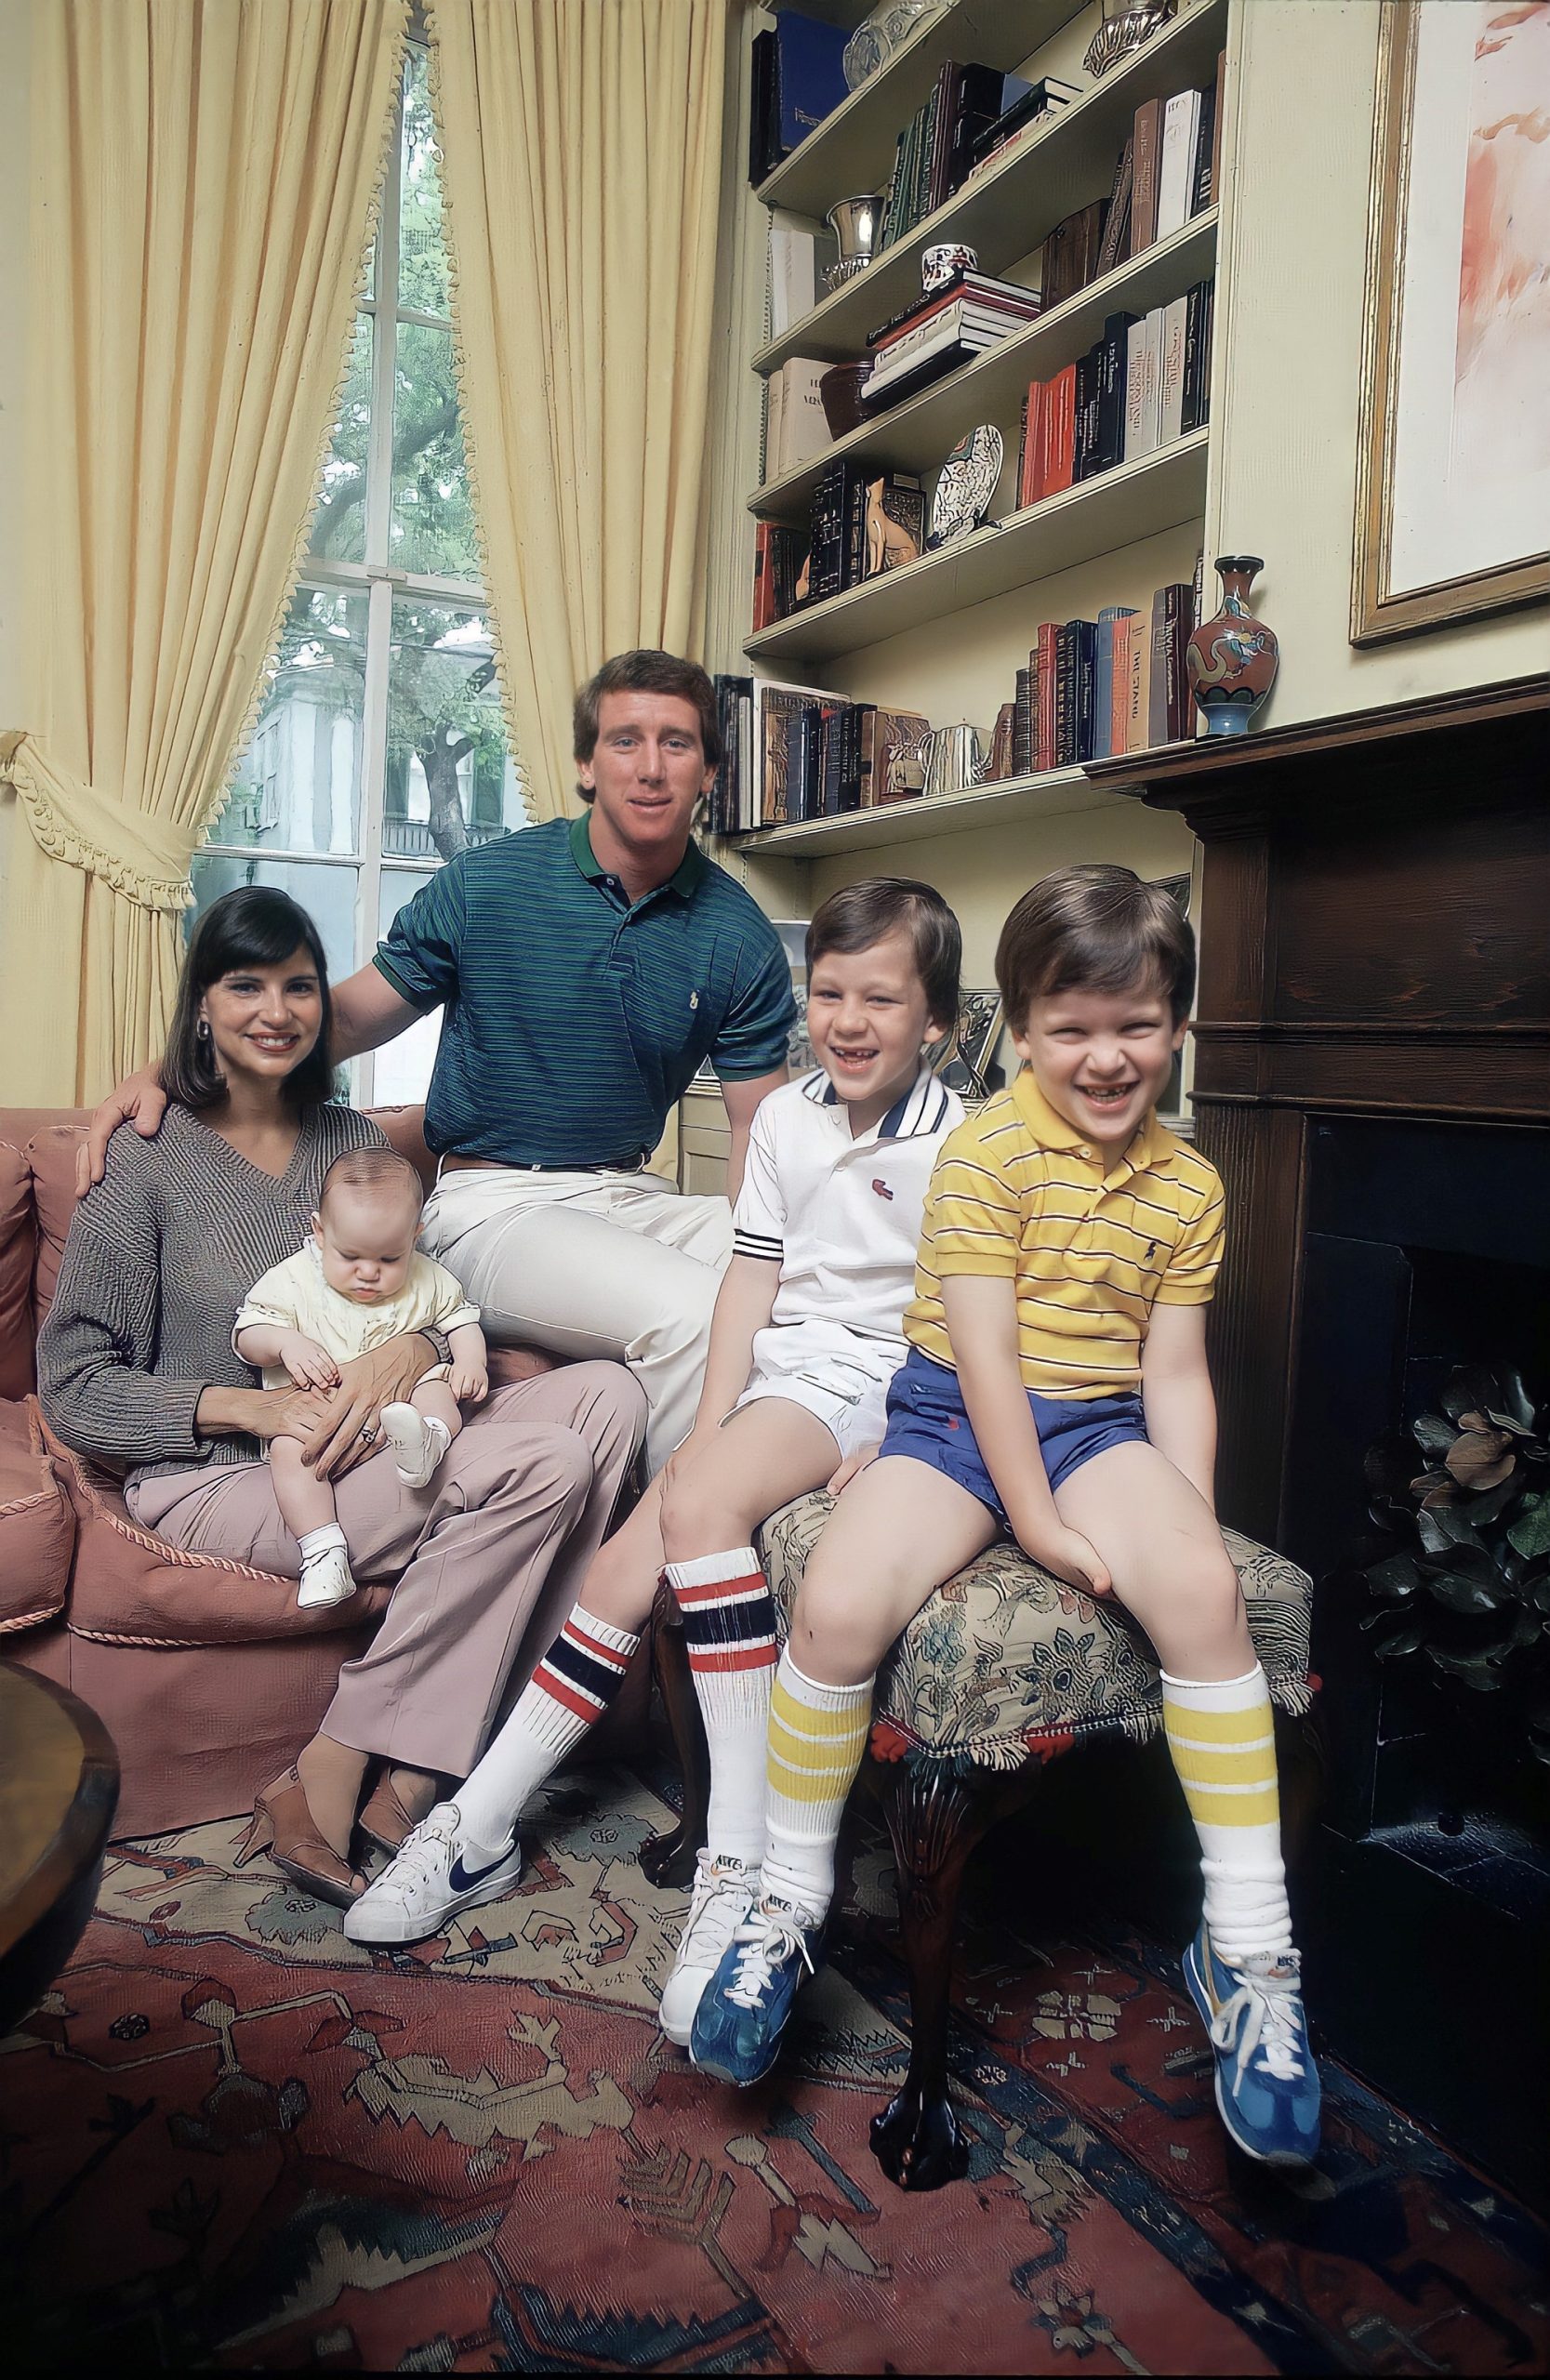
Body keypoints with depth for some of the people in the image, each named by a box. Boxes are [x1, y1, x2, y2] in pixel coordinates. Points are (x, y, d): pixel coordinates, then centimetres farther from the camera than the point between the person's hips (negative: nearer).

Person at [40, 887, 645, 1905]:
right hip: (215, 1475, -6)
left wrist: (414, 1352, -13)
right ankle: (326, 1791, -19)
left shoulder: (354, 1142, 13)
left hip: (369, 1449, 6)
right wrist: (251, 1407, -18)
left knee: (608, 1394, -18)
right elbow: (72, 1388, -4)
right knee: (542, 1463, -27)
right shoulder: (148, 1162, -3)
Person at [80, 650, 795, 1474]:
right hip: (495, 1200, -4)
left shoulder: (740, 935, 2)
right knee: (691, 1312, -31)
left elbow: (759, 1129, 3)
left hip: (635, 1195, 4)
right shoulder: (483, 887, -4)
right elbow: (348, 1016, 3)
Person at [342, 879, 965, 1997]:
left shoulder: (957, 1145, -7)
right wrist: (709, 1422, -1)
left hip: (873, 1378, -5)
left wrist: (893, 1442, -18)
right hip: (776, 1368, 6)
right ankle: (479, 1829, 6)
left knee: (698, 1502, -31)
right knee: (626, 1564, -8)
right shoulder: (785, 1117, 9)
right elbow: (753, 1274, 8)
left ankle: (745, 1860, -25)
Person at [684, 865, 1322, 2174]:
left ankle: (1250, 1953, -11)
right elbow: (985, 1356, -12)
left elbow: (1175, 1373, 7)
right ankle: (787, 1908, 0)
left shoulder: (1189, 1185, 8)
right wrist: (1040, 1525, -16)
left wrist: (1189, 1526, -6)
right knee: (838, 1605, -27)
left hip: (1100, 1426, 3)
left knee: (1205, 1594, -28)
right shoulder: (988, 1149, -7)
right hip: (957, 1422, -2)